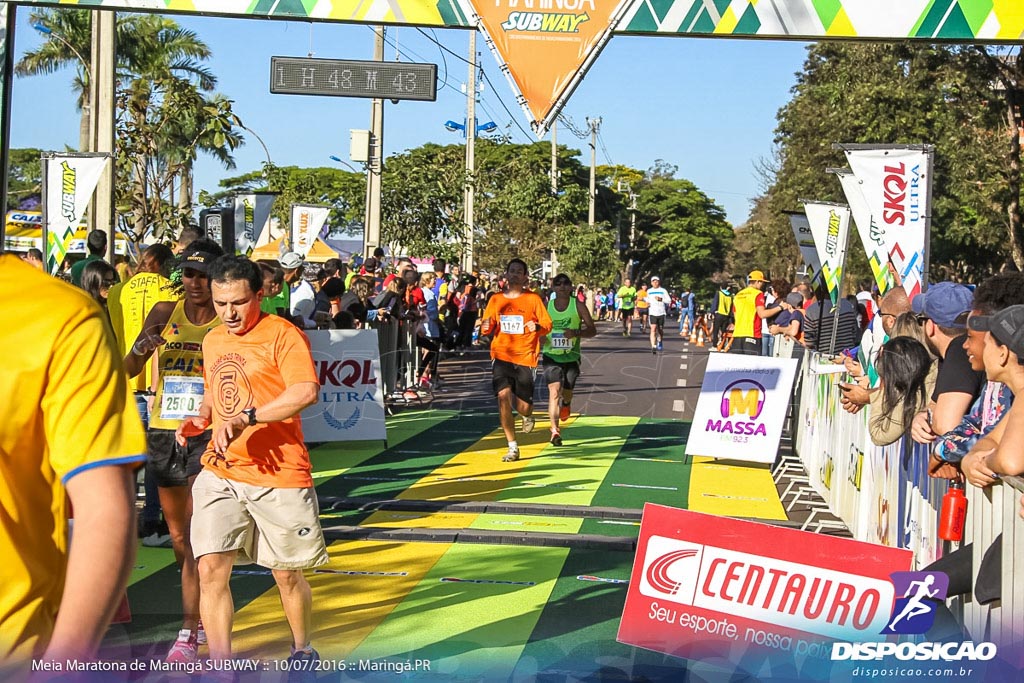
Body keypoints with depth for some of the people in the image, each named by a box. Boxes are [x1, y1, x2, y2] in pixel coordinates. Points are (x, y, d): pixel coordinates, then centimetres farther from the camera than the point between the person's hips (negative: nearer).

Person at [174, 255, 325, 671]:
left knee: (286, 574, 8)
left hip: (278, 474, -5)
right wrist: (199, 420, 8)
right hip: (220, 471, 5)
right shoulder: (212, 341, 14)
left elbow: (307, 391, -24)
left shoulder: (282, 335, -9)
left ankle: (303, 652, 33)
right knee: (210, 569, -6)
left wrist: (247, 419, -28)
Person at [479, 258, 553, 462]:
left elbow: (547, 324, 1)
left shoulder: (533, 298, 2)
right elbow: (486, 328, 15)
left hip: (525, 357, -1)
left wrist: (537, 327, -21)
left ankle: (527, 416, 40)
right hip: (501, 355, 1)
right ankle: (512, 447, -6)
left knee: (523, 405, -2)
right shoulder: (496, 299, 8)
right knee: (503, 395, -17)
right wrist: (485, 327, -8)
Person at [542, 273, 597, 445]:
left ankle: (566, 404, 54)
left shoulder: (578, 305, -3)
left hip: (571, 356, 1)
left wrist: (577, 332, -23)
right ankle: (555, 430, -23)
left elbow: (592, 330, -4)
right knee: (554, 391, -18)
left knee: (567, 392, 15)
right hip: (551, 355, -1)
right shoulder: (546, 306, 1)